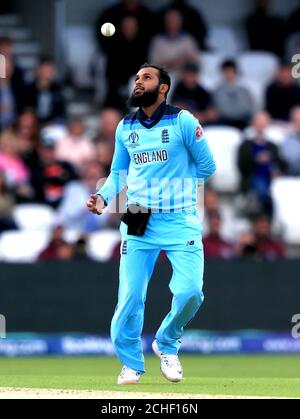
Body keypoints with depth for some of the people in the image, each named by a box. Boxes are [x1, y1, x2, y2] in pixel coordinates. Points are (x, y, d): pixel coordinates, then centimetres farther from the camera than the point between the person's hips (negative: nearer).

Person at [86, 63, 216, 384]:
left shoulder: (182, 121, -4)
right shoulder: (125, 127, 9)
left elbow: (207, 166, 1)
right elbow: (118, 173, 16)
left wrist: (175, 188, 1)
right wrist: (103, 197, -2)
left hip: (180, 222, -3)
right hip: (139, 223, 3)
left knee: (189, 291, -15)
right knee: (130, 296, -3)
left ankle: (166, 345, 14)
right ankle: (130, 363, 15)